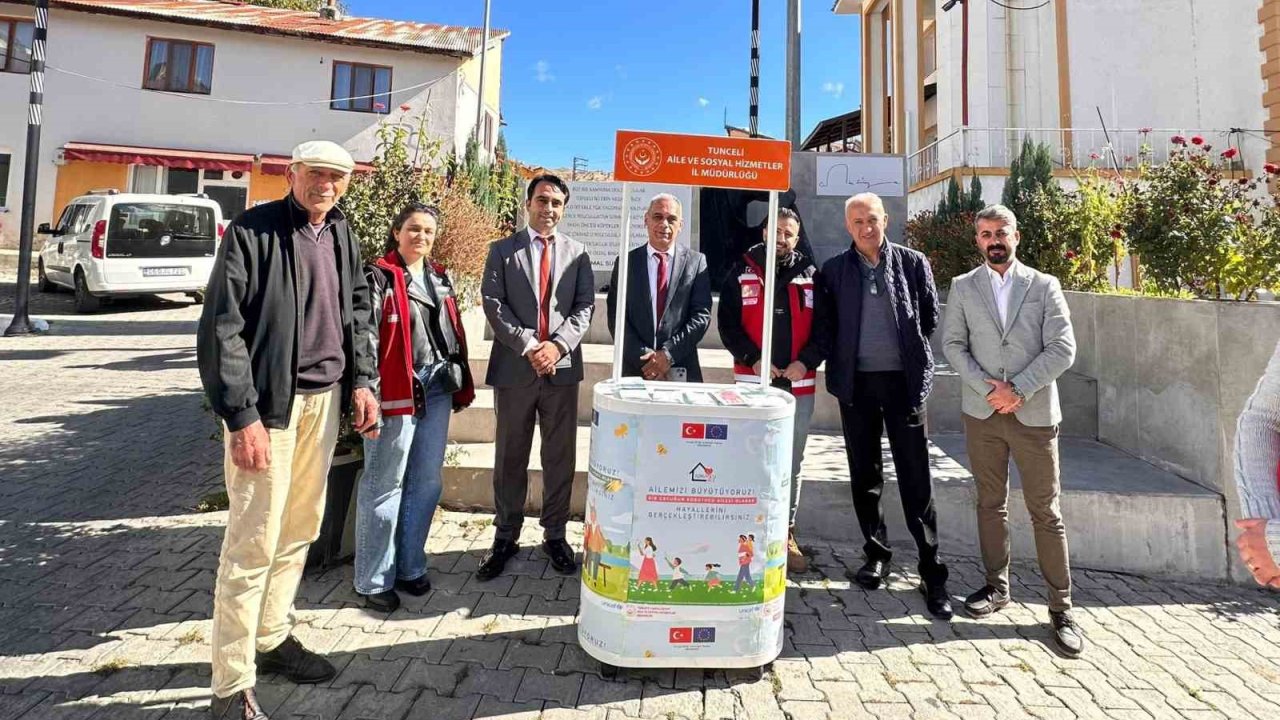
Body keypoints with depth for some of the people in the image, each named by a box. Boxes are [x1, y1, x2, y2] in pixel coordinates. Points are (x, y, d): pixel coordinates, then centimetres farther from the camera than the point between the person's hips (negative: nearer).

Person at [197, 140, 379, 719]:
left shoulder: (341, 235, 12)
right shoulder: (251, 231, -7)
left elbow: (357, 310, 19)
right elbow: (220, 328, -11)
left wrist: (362, 380, 8)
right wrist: (242, 416, -16)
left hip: (323, 399, 7)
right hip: (267, 403, -6)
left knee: (301, 529, 15)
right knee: (254, 542, -3)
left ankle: (272, 638, 32)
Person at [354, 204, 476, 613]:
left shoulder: (440, 278, 16)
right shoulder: (378, 277, -4)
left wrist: (461, 384, 14)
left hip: (438, 388, 7)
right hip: (397, 390, -6)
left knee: (427, 483, 12)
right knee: (386, 485, 2)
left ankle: (409, 566, 27)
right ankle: (374, 580, 15)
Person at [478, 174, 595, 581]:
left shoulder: (577, 253, 12)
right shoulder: (502, 250, 8)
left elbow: (585, 306, 3)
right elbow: (493, 303, -3)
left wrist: (558, 345, -12)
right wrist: (528, 346, -14)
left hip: (562, 367, 1)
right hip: (515, 367, -1)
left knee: (560, 457, 7)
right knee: (510, 457, 7)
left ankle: (555, 536, 21)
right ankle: (505, 537, 20)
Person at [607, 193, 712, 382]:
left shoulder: (696, 262, 4)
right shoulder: (626, 262, 5)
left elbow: (702, 315, -2)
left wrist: (669, 354, -12)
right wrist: (644, 357, -12)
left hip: (681, 372, 0)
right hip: (635, 369, 1)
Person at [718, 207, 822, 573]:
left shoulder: (811, 276, 7)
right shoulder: (741, 272, 4)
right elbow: (728, 324, -1)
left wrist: (805, 361, -11)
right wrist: (753, 359, -13)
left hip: (799, 384, 2)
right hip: (752, 381, -2)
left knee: (791, 465, 10)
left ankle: (785, 534, 22)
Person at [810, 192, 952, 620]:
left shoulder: (913, 263, 4)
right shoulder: (833, 271, 5)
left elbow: (931, 317, 11)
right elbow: (824, 327, 8)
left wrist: (910, 353, 9)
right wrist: (838, 364, 1)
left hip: (903, 380, -1)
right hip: (856, 383, 2)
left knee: (916, 479, 0)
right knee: (864, 475, 9)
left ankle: (931, 572, 8)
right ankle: (876, 555, 24)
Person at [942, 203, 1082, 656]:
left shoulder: (1044, 286, 5)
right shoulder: (963, 287, 8)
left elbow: (1063, 349, -3)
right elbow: (953, 344, 2)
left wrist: (1018, 389, -13)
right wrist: (988, 387, -11)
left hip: (1034, 413, -1)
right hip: (982, 413, 2)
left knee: (1046, 512, 2)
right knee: (991, 504, 11)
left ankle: (1061, 608, 11)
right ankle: (997, 585, 25)